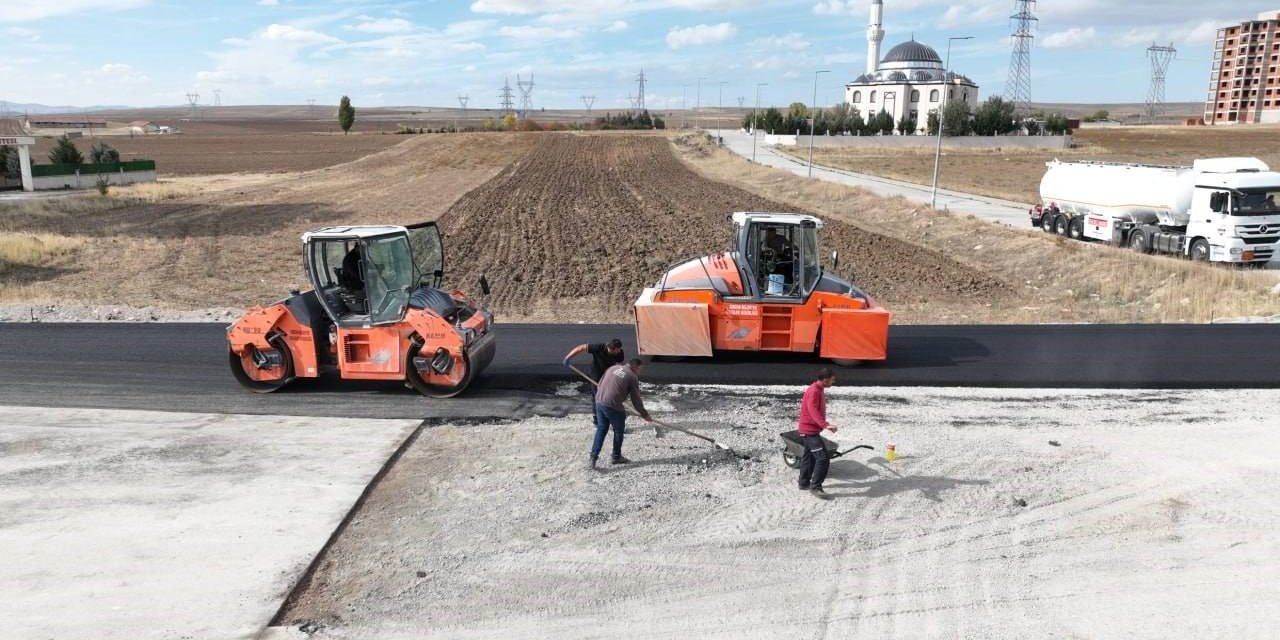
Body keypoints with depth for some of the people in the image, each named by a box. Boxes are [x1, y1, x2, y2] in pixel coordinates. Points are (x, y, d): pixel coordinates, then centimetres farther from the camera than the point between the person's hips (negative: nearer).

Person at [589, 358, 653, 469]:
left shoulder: (613, 368, 16)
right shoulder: (632, 377, -1)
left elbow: (600, 384, 19)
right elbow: (636, 400, 3)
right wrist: (645, 415, 14)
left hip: (599, 402, 6)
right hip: (613, 406, -6)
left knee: (601, 429, 16)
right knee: (619, 431, 15)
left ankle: (593, 458, 10)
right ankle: (616, 457, 28)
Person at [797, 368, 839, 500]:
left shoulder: (819, 390, 10)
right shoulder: (814, 391, -22)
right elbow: (813, 410, -35)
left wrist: (824, 424, 28)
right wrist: (825, 425, -47)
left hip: (810, 429, 10)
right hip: (810, 430, -10)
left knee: (809, 457, 19)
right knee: (823, 458, -12)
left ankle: (804, 483, 29)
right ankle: (815, 487, -8)